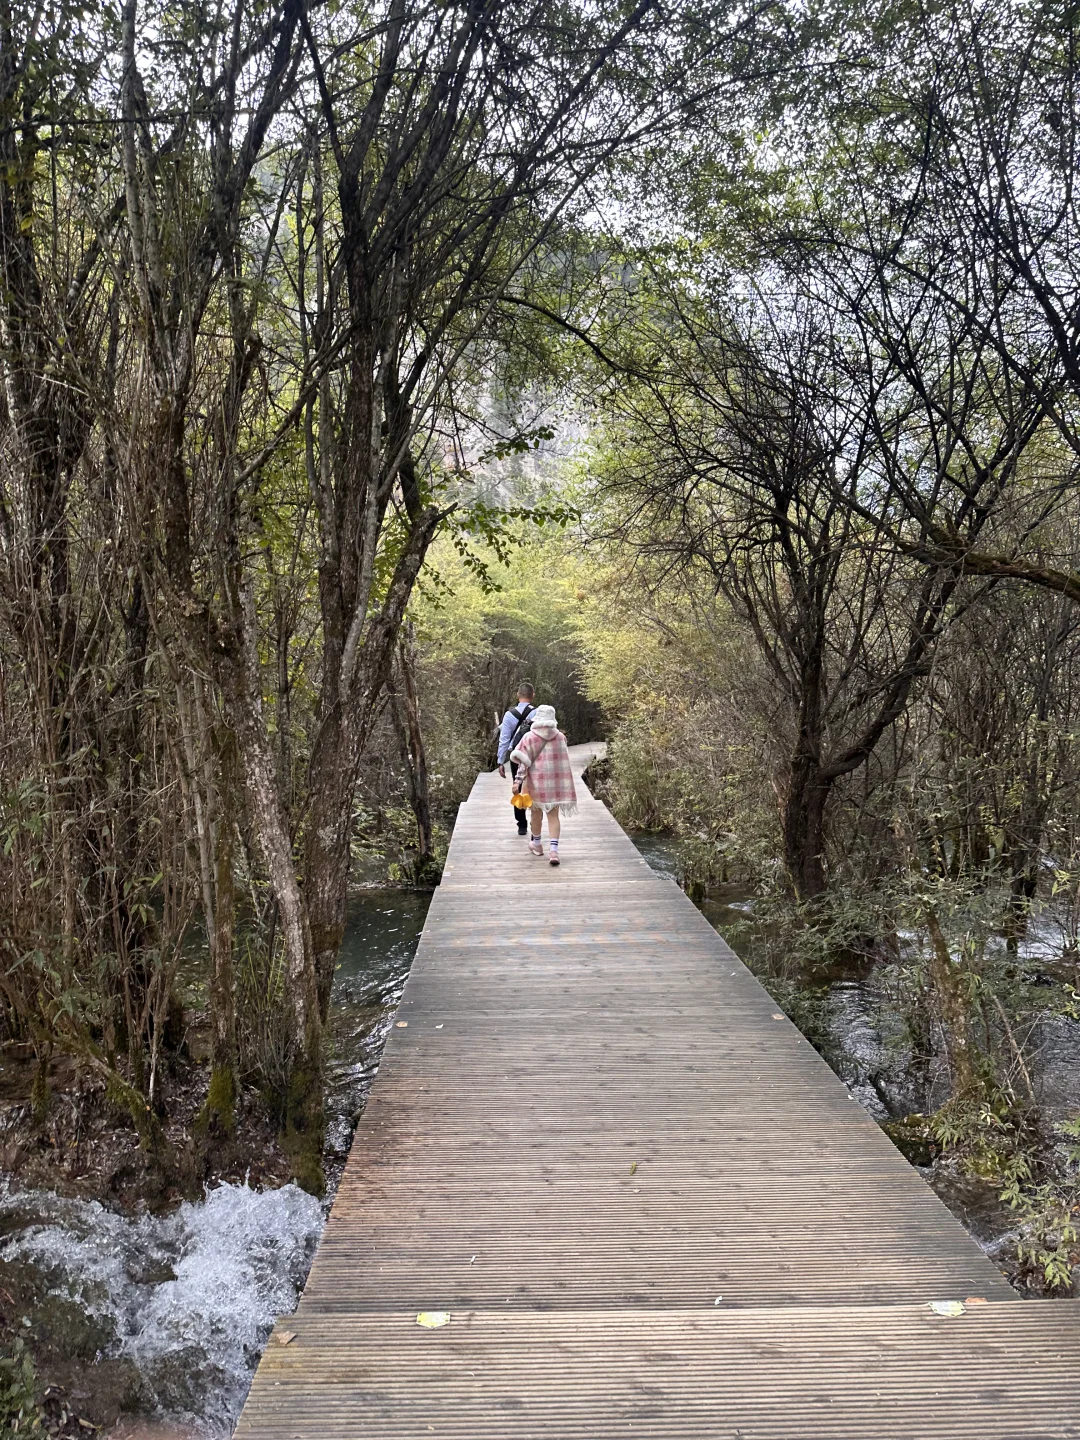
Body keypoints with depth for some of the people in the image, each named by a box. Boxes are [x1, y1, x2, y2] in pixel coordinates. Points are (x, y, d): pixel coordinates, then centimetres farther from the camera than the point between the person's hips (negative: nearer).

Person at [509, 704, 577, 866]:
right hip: (556, 783, 1)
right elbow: (562, 760, 8)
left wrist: (517, 780, -14)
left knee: (536, 812, 18)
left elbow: (523, 761, -13)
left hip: (536, 781, -1)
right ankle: (553, 849, -12)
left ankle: (537, 845, 34)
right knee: (554, 815, 3)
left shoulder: (529, 738, -9)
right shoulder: (560, 737, -1)